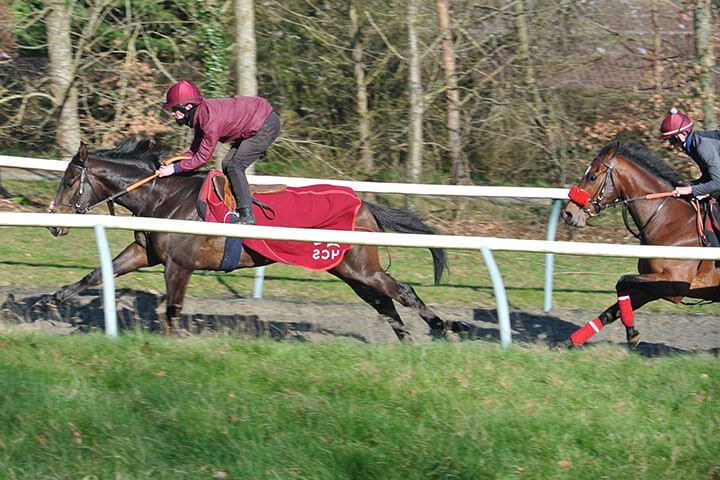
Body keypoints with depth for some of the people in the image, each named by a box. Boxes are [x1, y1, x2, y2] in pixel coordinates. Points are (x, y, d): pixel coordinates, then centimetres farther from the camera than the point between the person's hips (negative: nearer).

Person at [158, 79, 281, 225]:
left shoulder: (211, 119, -29)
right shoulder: (200, 115, 0)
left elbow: (203, 156, -24)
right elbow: (195, 150, 7)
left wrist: (175, 168, -20)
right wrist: (172, 162, -5)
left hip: (267, 125, -10)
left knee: (234, 165, -15)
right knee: (227, 164, 11)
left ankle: (246, 215, -17)